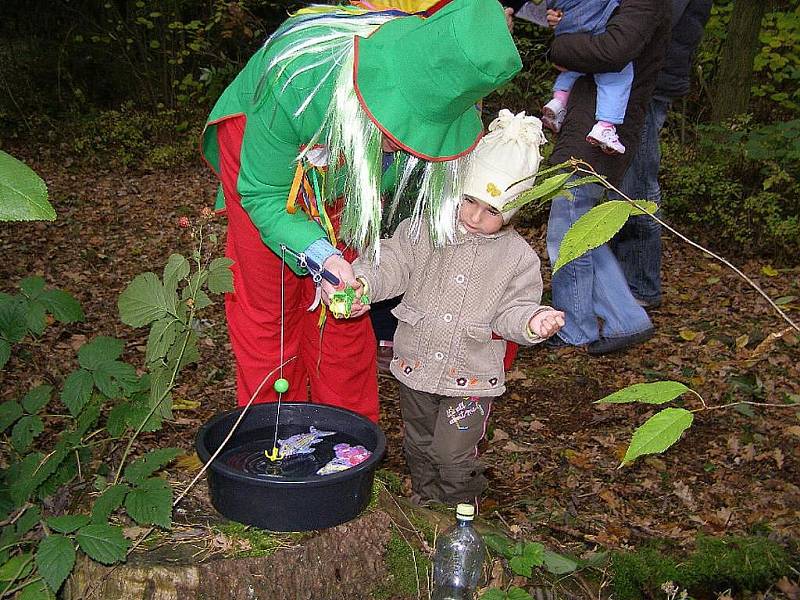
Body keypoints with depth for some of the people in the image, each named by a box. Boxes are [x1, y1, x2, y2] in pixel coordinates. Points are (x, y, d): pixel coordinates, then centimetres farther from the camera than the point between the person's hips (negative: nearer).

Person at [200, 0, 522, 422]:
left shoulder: (430, 91, -33)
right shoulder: (295, 80, -44)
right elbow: (261, 193, -28)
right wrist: (317, 254, -44)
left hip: (342, 171, 3)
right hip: (259, 141, -2)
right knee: (265, 301, -2)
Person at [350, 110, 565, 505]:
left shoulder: (518, 256, -8)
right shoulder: (424, 230, -7)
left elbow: (512, 310, -6)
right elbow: (391, 263, -13)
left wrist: (531, 323, -29)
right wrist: (361, 281, -34)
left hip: (470, 377, -2)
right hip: (416, 366, 3)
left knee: (454, 455, 0)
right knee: (419, 447, 21)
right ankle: (424, 503, 46)